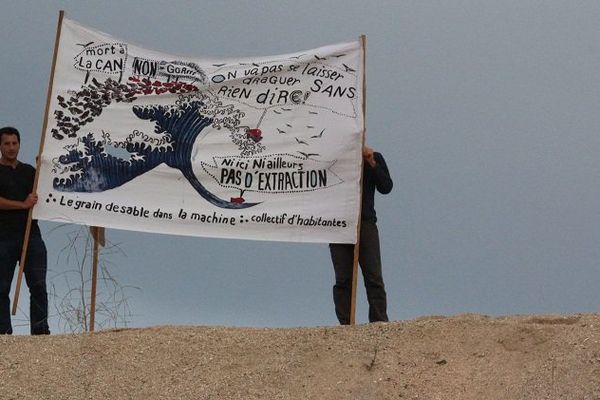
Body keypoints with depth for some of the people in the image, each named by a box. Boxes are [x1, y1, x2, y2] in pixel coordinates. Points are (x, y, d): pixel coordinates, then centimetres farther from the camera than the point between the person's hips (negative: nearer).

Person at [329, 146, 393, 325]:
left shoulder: (374, 158, 11)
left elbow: (386, 187, 1)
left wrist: (372, 163, -9)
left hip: (365, 222, 0)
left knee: (374, 277, -6)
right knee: (343, 280, 0)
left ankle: (380, 322, -6)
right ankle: (345, 325, 1)